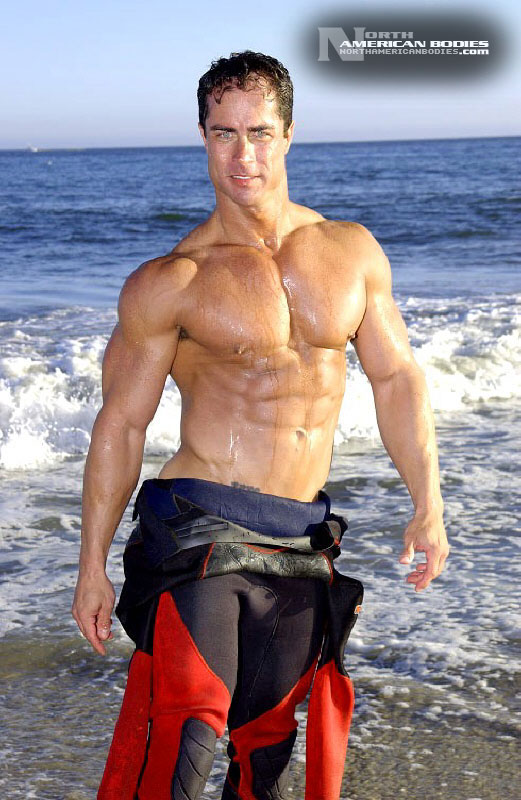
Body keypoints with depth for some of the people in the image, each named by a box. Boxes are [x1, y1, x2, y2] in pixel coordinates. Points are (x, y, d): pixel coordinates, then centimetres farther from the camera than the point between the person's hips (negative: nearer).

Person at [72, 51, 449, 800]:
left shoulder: (352, 252, 7)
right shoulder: (170, 282, -5)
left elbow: (396, 378, 14)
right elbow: (121, 424, 1)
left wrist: (428, 502, 4)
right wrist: (93, 564, 2)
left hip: (303, 540, 4)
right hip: (200, 525, -4)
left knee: (268, 737, 13)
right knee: (185, 731, -19)